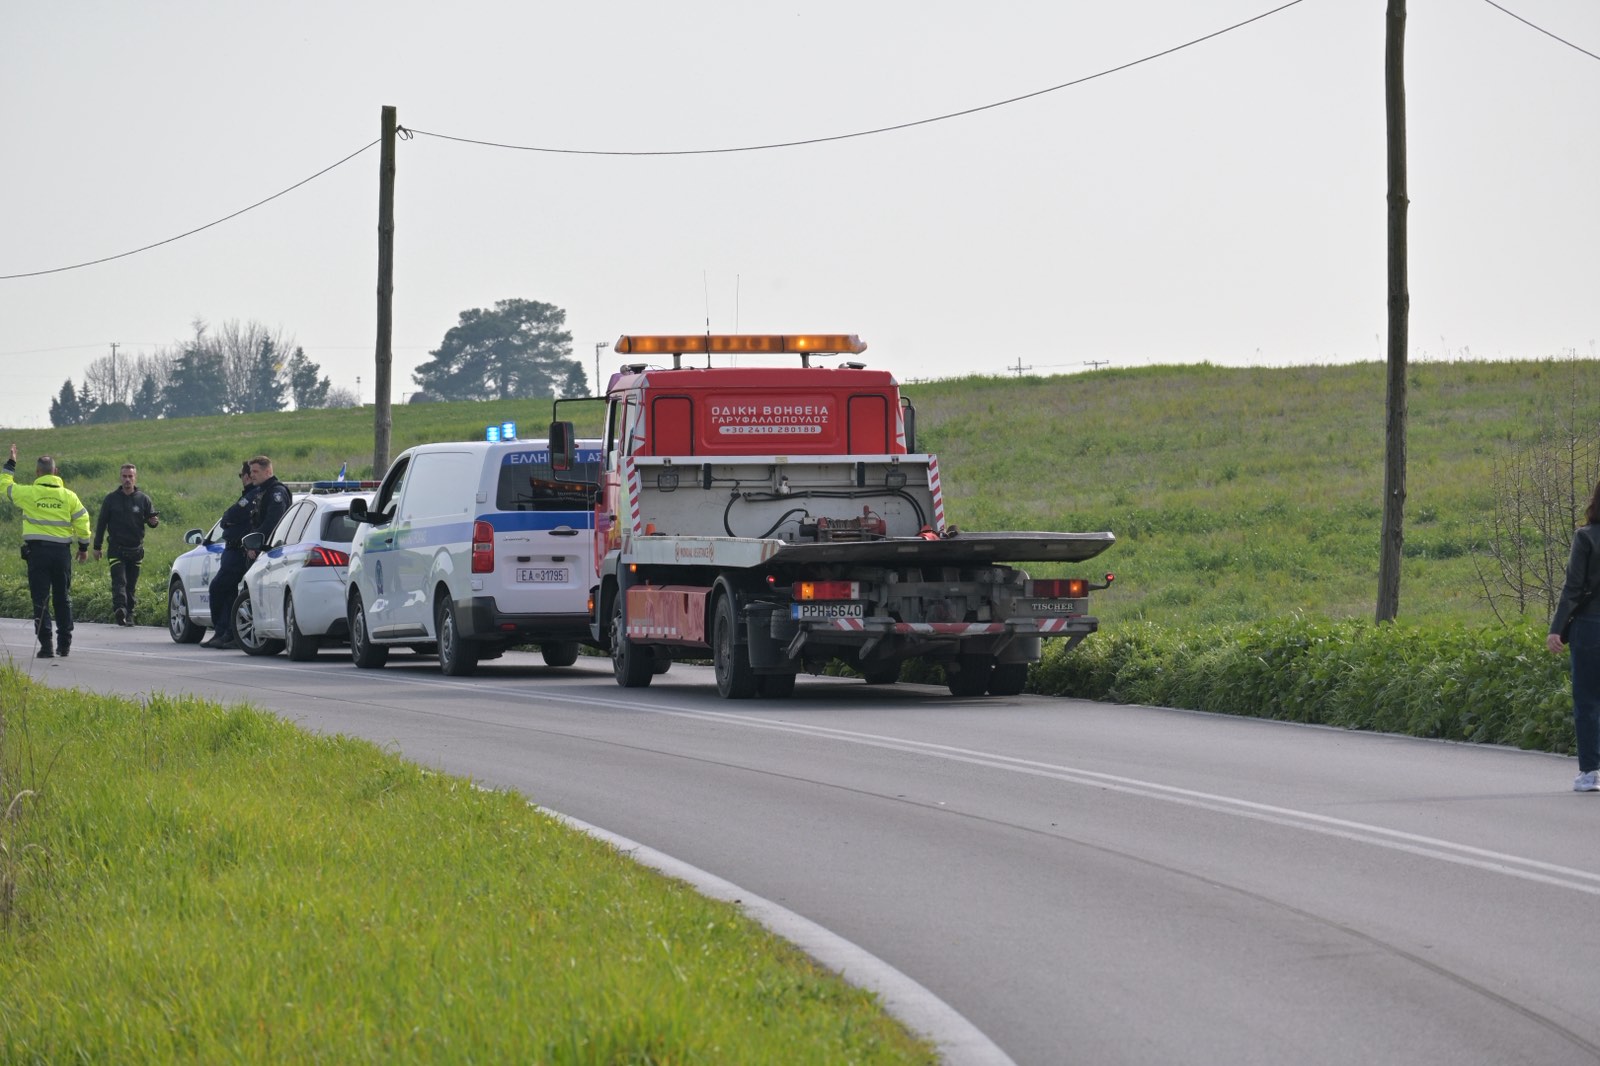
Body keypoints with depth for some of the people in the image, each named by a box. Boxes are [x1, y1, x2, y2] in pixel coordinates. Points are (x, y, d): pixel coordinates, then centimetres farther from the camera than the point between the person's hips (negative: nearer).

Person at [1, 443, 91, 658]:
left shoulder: (28, 493, -5)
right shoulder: (68, 496, 2)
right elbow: (82, 521, 3)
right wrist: (83, 547, 14)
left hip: (37, 551, -3)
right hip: (62, 551, 3)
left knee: (40, 599, -1)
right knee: (63, 598, 14)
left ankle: (46, 646, -7)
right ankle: (64, 643, 16)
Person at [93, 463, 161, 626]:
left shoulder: (143, 499, 6)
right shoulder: (111, 499, 3)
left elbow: (151, 518, 9)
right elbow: (101, 523, 7)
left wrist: (154, 521, -17)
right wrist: (97, 547, 5)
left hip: (135, 549, 2)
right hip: (116, 549, -2)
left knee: (131, 584, 6)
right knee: (119, 581, -17)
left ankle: (129, 615, 12)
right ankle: (120, 608, -33)